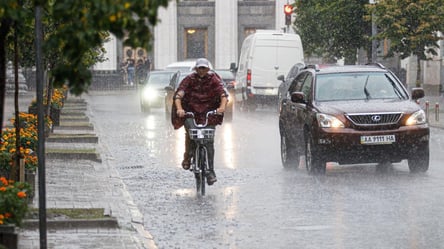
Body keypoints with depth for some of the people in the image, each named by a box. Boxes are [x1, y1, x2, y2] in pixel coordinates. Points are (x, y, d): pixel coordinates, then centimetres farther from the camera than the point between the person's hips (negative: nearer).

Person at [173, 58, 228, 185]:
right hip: (190, 112, -1)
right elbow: (178, 94, -15)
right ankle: (187, 157, -9)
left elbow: (223, 94, -14)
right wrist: (179, 109, -35)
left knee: (209, 142, -6)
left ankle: (210, 171, 0)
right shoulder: (189, 79, -4)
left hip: (209, 114, 1)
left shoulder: (213, 79, -2)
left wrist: (222, 107, -35)